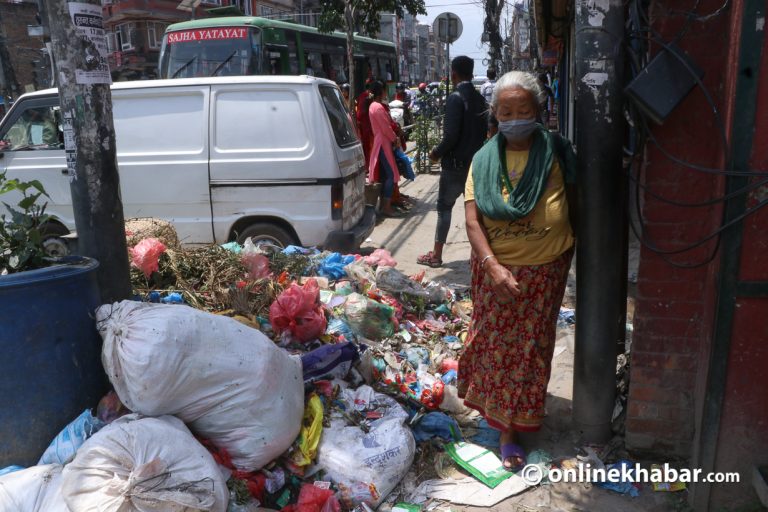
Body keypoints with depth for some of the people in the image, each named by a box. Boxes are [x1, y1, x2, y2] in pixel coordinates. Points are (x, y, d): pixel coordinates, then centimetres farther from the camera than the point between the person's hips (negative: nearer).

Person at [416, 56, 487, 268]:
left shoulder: (456, 98, -14)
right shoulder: (478, 98, 9)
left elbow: (451, 135, -21)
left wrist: (437, 153, -8)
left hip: (456, 163, -7)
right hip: (474, 161, 7)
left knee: (444, 206, 2)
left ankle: (436, 255, 6)